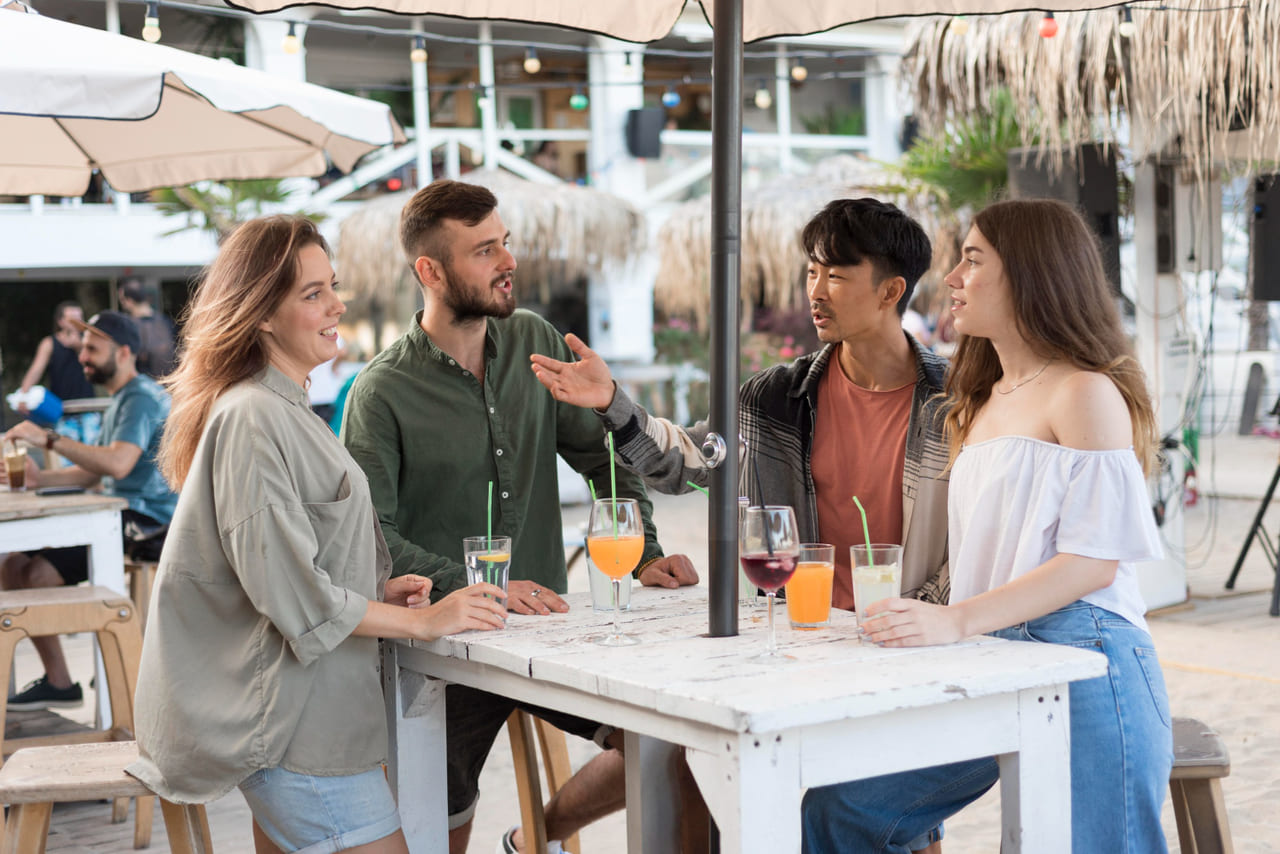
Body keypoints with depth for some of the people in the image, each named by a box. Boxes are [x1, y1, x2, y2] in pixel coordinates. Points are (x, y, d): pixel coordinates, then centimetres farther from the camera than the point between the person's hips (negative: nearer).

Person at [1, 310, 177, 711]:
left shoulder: (141, 398, -11)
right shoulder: (121, 399, 22)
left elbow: (118, 464, -28)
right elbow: (93, 472, 21)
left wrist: (50, 439, -26)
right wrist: (39, 479, 6)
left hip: (145, 521, -10)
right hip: (120, 514, 10)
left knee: (38, 575, -21)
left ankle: (59, 682, -8)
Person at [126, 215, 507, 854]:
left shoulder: (282, 409, 17)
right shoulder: (251, 418, -17)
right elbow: (287, 587, -21)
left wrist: (377, 593, 8)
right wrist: (422, 620, -14)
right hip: (291, 726, -10)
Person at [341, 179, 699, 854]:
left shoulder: (534, 342, 4)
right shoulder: (382, 392, -11)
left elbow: (601, 454, 9)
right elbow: (369, 537, -17)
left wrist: (643, 555, -4)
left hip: (546, 626, 4)